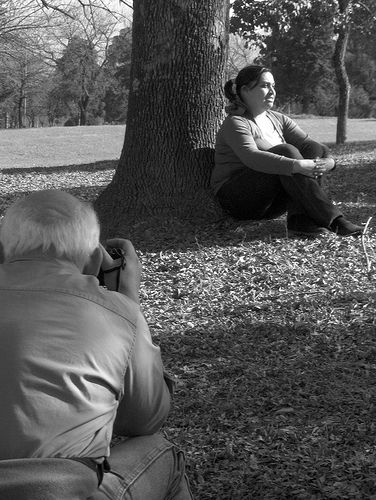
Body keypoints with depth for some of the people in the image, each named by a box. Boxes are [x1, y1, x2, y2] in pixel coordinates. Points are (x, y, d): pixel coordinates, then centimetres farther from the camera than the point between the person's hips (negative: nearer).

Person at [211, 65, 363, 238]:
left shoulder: (279, 120, 11)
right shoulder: (236, 123, -12)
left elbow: (308, 144, -2)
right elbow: (251, 158, -31)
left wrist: (329, 161, -24)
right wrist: (297, 165, -40)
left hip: (272, 202, 7)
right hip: (237, 199, -7)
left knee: (316, 149, -13)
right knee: (287, 151, -28)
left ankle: (299, 219, -30)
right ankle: (333, 219, -34)